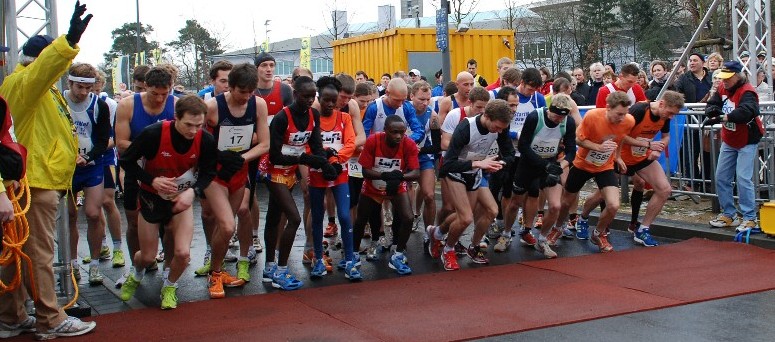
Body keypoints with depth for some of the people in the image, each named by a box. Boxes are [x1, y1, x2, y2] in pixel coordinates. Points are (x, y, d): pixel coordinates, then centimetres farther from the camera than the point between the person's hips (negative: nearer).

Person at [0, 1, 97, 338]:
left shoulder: (40, 89, 19)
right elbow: (44, 67, -33)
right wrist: (69, 41, -47)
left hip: (43, 179, 10)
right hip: (36, 181, -10)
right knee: (38, 253, -3)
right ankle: (50, 321, 5)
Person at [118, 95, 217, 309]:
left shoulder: (206, 140, -20)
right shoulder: (153, 134, -27)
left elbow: (208, 172, -5)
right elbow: (126, 161, -14)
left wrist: (192, 191, -23)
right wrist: (152, 180, -27)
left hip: (182, 199, 1)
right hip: (152, 197, -1)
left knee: (183, 252, -15)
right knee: (148, 257, 7)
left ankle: (169, 288, 18)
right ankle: (137, 276, 46)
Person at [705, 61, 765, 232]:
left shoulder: (747, 92, -23)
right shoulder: (723, 89, 3)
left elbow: (745, 112, -40)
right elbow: (712, 104, 2)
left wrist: (721, 118, -50)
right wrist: (712, 109, -24)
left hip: (747, 142, -8)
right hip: (728, 141, 8)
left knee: (743, 179, -15)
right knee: (721, 178, 8)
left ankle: (749, 218, -6)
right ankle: (729, 215, 19)